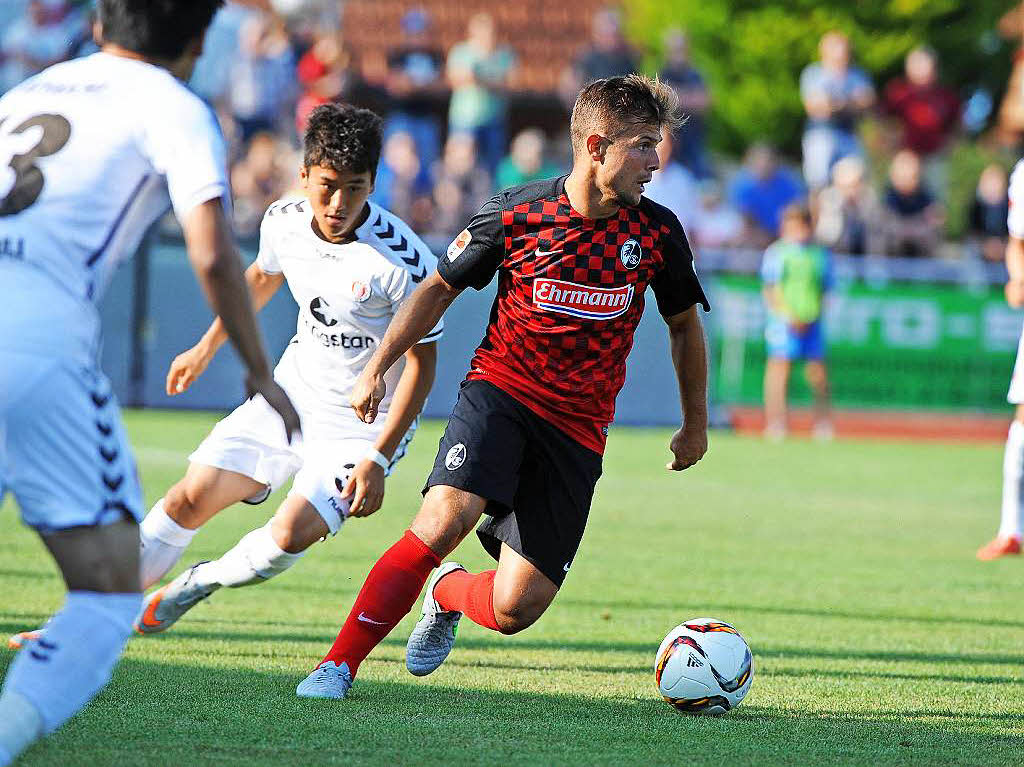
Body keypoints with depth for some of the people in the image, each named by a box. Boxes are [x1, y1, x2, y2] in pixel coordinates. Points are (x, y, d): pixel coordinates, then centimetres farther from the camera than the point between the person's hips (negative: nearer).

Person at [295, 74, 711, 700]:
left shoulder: (657, 231, -1)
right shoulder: (517, 213, -7)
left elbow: (685, 323, 16)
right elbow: (440, 288, 7)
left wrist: (696, 424, 21)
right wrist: (377, 368, 2)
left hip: (578, 430, 2)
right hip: (500, 390, -2)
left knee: (515, 611, -7)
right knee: (447, 516, -31)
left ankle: (448, 593, 30)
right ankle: (340, 664, -21)